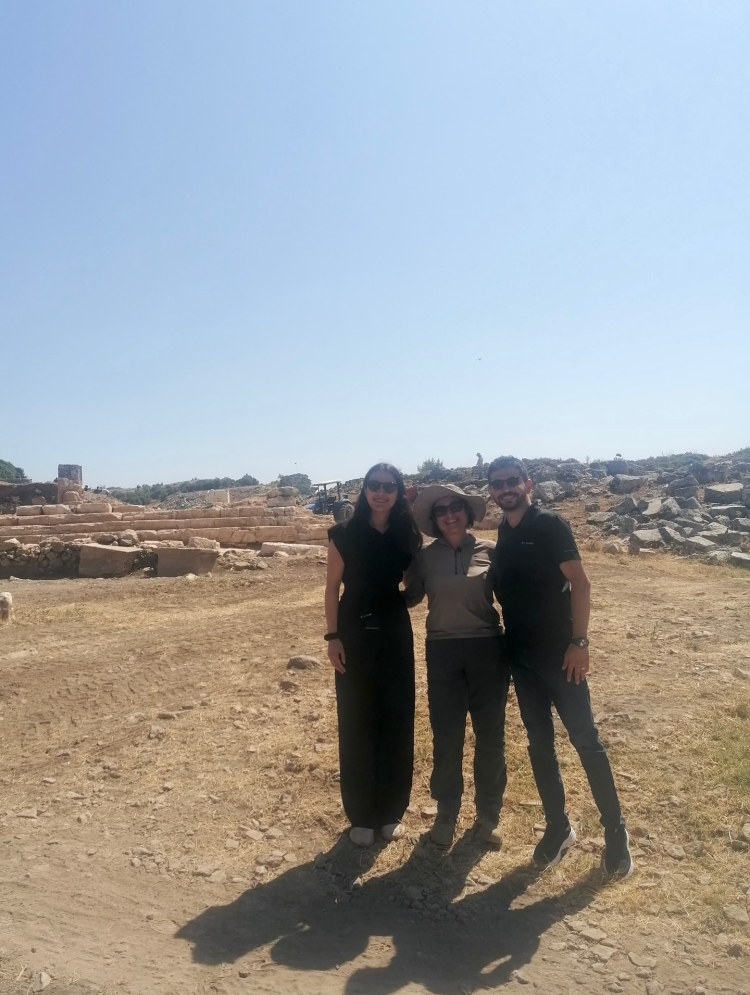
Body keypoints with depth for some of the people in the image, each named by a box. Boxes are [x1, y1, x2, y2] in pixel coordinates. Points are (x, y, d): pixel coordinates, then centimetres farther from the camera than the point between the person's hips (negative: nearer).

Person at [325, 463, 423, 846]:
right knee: (356, 722, 5)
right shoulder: (345, 534, -6)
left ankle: (391, 811, 26)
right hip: (355, 633, -2)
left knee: (397, 720, 8)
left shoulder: (408, 535, 1)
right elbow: (332, 588, -4)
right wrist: (333, 636, -9)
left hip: (396, 633, 3)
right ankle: (361, 815, 21)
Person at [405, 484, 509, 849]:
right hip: (443, 653, 0)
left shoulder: (491, 551, -2)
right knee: (446, 736, 7)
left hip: (488, 649, 0)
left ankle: (488, 817, 29)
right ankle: (445, 816, 28)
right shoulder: (425, 557, 0)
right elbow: (410, 597, 10)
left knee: (491, 735, 9)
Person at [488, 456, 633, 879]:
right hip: (520, 655, 6)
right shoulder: (502, 534, 7)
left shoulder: (550, 524, -10)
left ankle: (616, 830, 19)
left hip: (559, 652, -5)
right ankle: (559, 828, 27)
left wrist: (579, 642, -17)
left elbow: (580, 583, -13)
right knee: (540, 742, 12)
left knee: (586, 739, 3)